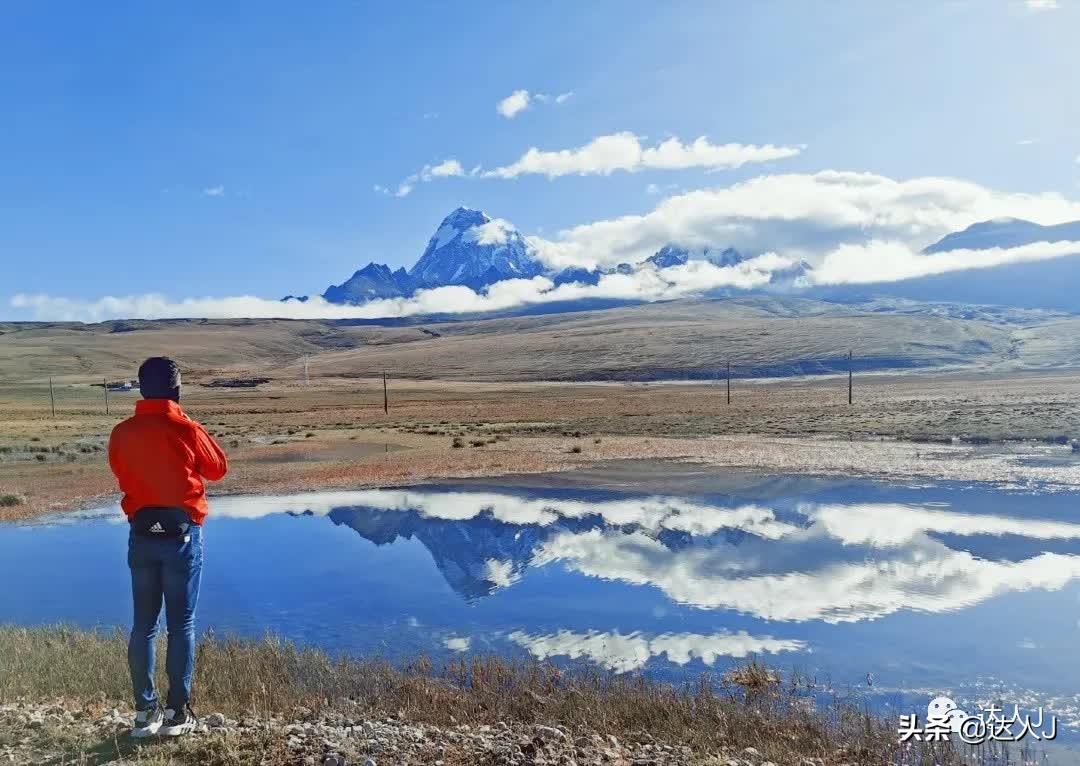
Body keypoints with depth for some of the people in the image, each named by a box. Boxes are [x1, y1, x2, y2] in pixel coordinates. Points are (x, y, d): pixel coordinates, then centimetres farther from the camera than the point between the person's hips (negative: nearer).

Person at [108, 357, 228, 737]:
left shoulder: (122, 434, -2)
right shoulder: (187, 430, -12)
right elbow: (218, 469, 5)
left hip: (141, 535, 3)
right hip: (182, 535, -3)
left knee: (143, 623, 12)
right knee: (181, 624, 5)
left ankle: (146, 711, 18)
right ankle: (177, 712, 9)